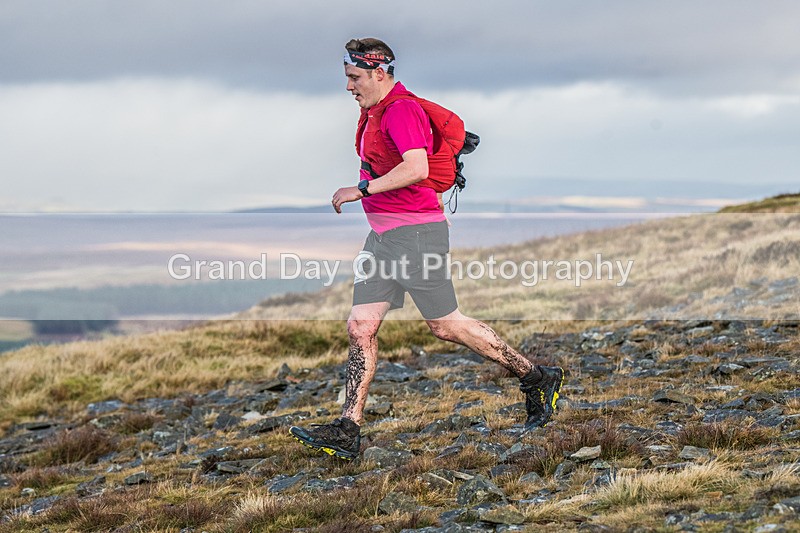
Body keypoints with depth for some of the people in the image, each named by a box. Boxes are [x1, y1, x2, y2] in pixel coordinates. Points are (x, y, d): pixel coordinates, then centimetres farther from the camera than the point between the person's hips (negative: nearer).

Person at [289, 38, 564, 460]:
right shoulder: (375, 111, 15)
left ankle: (537, 379, 13)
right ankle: (346, 432, -2)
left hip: (414, 233, -10)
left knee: (445, 325, -2)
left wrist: (362, 189, -25)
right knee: (361, 327, 1)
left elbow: (417, 168, -30)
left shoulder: (401, 110, -15)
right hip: (383, 235, 10)